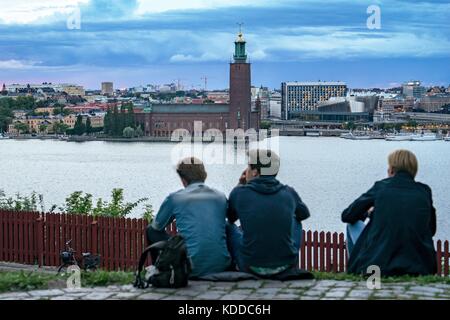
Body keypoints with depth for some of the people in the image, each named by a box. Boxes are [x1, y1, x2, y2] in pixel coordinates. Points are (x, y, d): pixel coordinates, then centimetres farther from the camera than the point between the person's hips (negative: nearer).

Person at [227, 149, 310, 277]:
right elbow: (305, 214, 23)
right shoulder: (289, 192, 0)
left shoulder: (239, 192, -6)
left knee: (228, 227, 22)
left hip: (251, 267, -2)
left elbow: (230, 218, 16)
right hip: (286, 265, 2)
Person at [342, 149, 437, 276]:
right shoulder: (424, 191, 6)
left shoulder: (381, 187, 2)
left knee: (353, 224, 21)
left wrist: (369, 213, 31)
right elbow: (431, 230, 20)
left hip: (379, 265, -3)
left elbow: (347, 216, 11)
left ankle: (355, 270, 26)